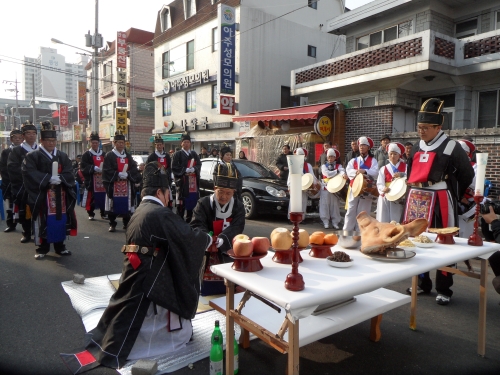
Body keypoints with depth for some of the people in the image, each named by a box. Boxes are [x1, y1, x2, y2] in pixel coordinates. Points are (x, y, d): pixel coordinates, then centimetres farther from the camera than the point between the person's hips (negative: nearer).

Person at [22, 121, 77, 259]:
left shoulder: (63, 156, 12)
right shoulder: (32, 156, 0)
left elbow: (69, 173, 3)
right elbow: (30, 173, -13)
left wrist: (60, 178, -17)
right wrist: (48, 178, -23)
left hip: (60, 195, 4)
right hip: (42, 195, -4)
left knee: (61, 220, 8)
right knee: (43, 222, 0)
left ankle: (60, 246, 20)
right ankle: (42, 248, 13)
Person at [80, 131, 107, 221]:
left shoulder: (104, 154, 14)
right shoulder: (86, 154, 1)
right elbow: (83, 167, -7)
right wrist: (94, 168, -20)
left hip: (102, 180, 3)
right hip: (91, 181, -3)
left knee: (103, 197, 5)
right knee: (91, 197, -1)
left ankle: (103, 214, 16)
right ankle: (91, 214, 12)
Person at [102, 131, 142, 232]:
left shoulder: (128, 156, 14)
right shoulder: (109, 156, 2)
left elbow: (134, 169, 6)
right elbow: (107, 170, -6)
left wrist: (127, 174, -12)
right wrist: (118, 174, -16)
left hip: (126, 184, 3)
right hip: (113, 184, -3)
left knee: (126, 204, 4)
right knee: (113, 204, -2)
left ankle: (126, 224, 16)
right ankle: (112, 225, 8)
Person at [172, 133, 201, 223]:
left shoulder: (194, 154, 16)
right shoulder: (177, 154, 0)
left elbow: (199, 165, 9)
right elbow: (174, 168, -7)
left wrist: (193, 169, -11)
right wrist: (185, 170, -16)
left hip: (193, 182, 5)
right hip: (182, 182, -5)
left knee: (192, 204, 9)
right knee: (181, 205, -6)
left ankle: (189, 221, 21)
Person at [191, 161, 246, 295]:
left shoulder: (238, 206, -1)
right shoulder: (203, 204, -6)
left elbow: (236, 228, -14)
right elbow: (197, 225, -16)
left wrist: (221, 240, -35)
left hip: (228, 255, 2)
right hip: (207, 257, -1)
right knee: (207, 292, 5)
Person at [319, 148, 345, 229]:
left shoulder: (338, 165, 7)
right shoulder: (324, 166, 5)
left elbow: (342, 170, -16)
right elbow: (328, 174, -13)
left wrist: (343, 174, -38)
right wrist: (337, 171, -9)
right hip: (325, 187, -1)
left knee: (335, 205, 4)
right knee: (325, 205, -1)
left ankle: (335, 222, 10)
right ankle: (326, 222, 6)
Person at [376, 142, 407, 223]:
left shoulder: (405, 167, 7)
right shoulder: (383, 169, 8)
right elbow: (379, 184, -2)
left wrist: (401, 175, -22)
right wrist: (383, 188, -24)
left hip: (399, 198, -1)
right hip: (385, 198, 1)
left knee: (396, 221, -2)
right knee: (383, 221, 0)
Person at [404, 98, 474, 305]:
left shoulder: (451, 147, -6)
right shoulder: (416, 148, 10)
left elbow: (467, 174, 2)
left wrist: (454, 196, 5)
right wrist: (413, 196, 12)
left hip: (440, 203, -5)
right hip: (417, 202, 6)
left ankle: (444, 290, 15)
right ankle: (422, 283, 25)